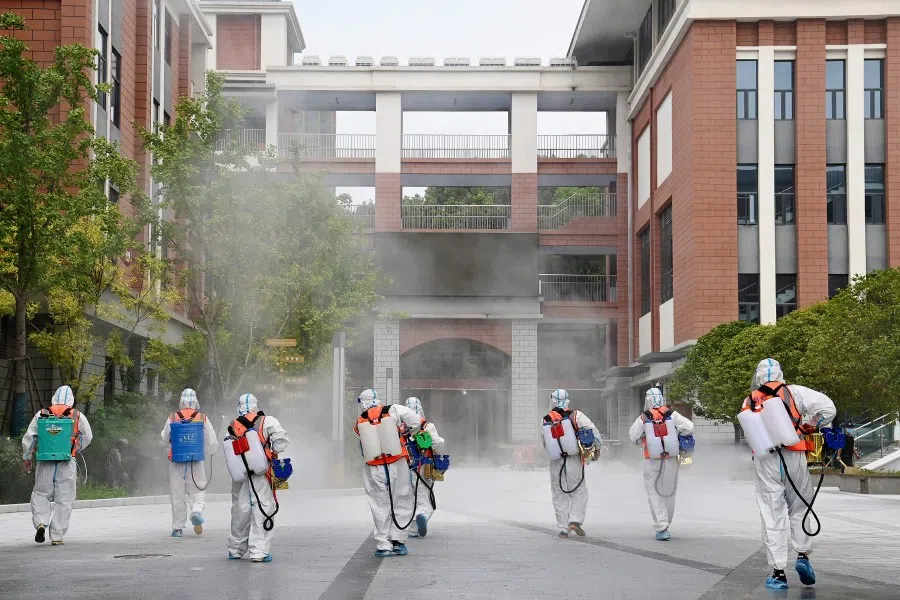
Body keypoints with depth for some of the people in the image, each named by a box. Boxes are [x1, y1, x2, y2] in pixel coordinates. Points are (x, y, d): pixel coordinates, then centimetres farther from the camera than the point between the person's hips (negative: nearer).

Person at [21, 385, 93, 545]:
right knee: (64, 500, 5)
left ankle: (41, 522, -7)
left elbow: (29, 437, 5)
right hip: (67, 464, -1)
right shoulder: (78, 416, 4)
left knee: (40, 494, 16)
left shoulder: (41, 414, 6)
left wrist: (26, 458, 15)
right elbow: (87, 437, 2)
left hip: (45, 462, 1)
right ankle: (57, 536, 4)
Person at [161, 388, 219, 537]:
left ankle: (178, 527, 11)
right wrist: (211, 451, 24)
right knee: (197, 491, 8)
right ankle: (196, 512, -22)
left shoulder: (172, 418, -4)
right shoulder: (203, 418, -3)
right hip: (196, 462, 0)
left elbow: (165, 438, 9)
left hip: (176, 461, 0)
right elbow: (211, 440, 3)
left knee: (177, 495, 8)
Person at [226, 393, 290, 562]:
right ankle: (259, 552, -5)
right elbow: (281, 438, -13)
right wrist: (274, 453, 2)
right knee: (262, 510, 0)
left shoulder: (233, 426, 8)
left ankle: (235, 550, 27)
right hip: (260, 475, -4)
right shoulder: (266, 421, -4)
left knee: (240, 510, 15)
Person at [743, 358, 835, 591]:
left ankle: (778, 573, 3)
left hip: (765, 461, 1)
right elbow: (827, 408, -4)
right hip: (793, 457, -1)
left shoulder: (750, 402, 14)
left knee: (772, 515, 4)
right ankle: (803, 555, 4)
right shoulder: (794, 392, 4)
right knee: (799, 509, 18)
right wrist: (807, 427, 10)